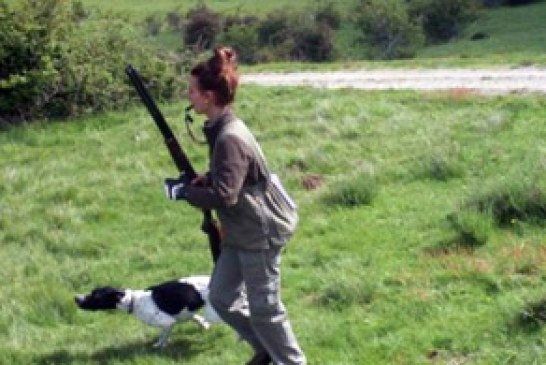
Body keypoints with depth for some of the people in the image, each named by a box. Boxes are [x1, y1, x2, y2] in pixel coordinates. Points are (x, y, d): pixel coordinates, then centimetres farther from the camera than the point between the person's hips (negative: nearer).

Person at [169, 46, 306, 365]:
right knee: (222, 298, 16)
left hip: (260, 233, -10)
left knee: (264, 308, 2)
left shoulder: (229, 137, -26)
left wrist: (186, 192, -15)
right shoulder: (220, 129, 5)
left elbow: (223, 196, -30)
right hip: (241, 232, 10)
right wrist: (203, 180, 1)